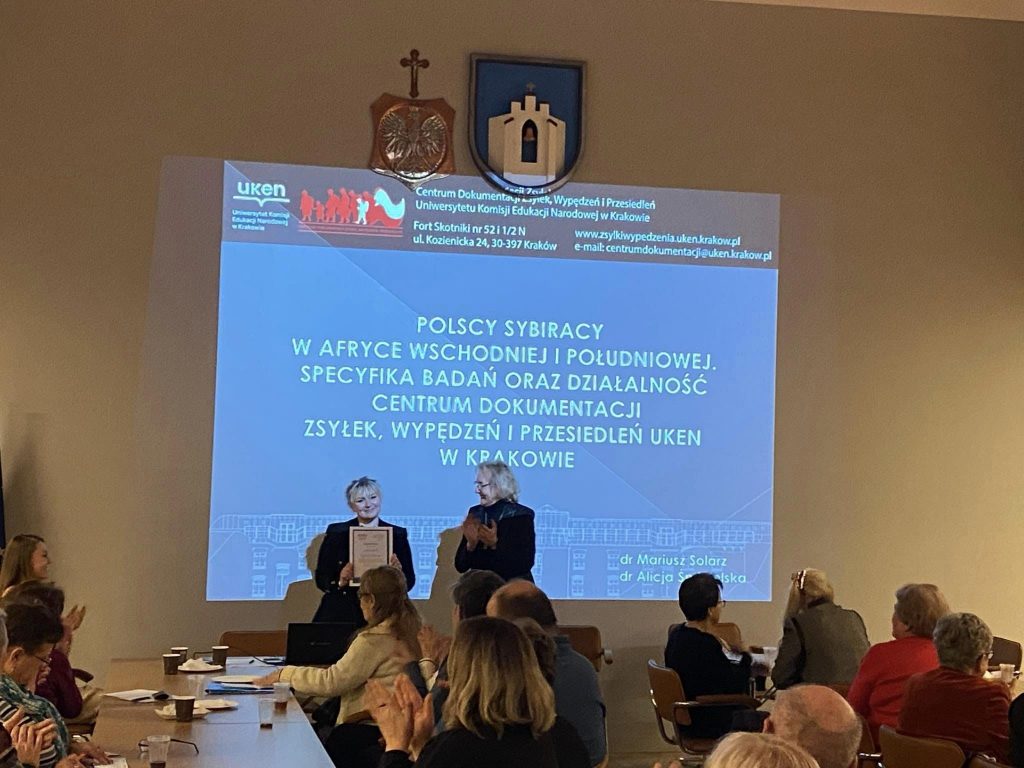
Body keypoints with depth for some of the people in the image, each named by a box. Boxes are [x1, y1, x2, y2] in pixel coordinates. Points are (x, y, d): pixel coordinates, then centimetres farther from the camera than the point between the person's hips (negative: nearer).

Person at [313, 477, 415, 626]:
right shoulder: (336, 533, 4)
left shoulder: (397, 534, 6)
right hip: (341, 616, -1)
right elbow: (321, 579, 3)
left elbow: (409, 582, 6)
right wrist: (340, 581, -17)